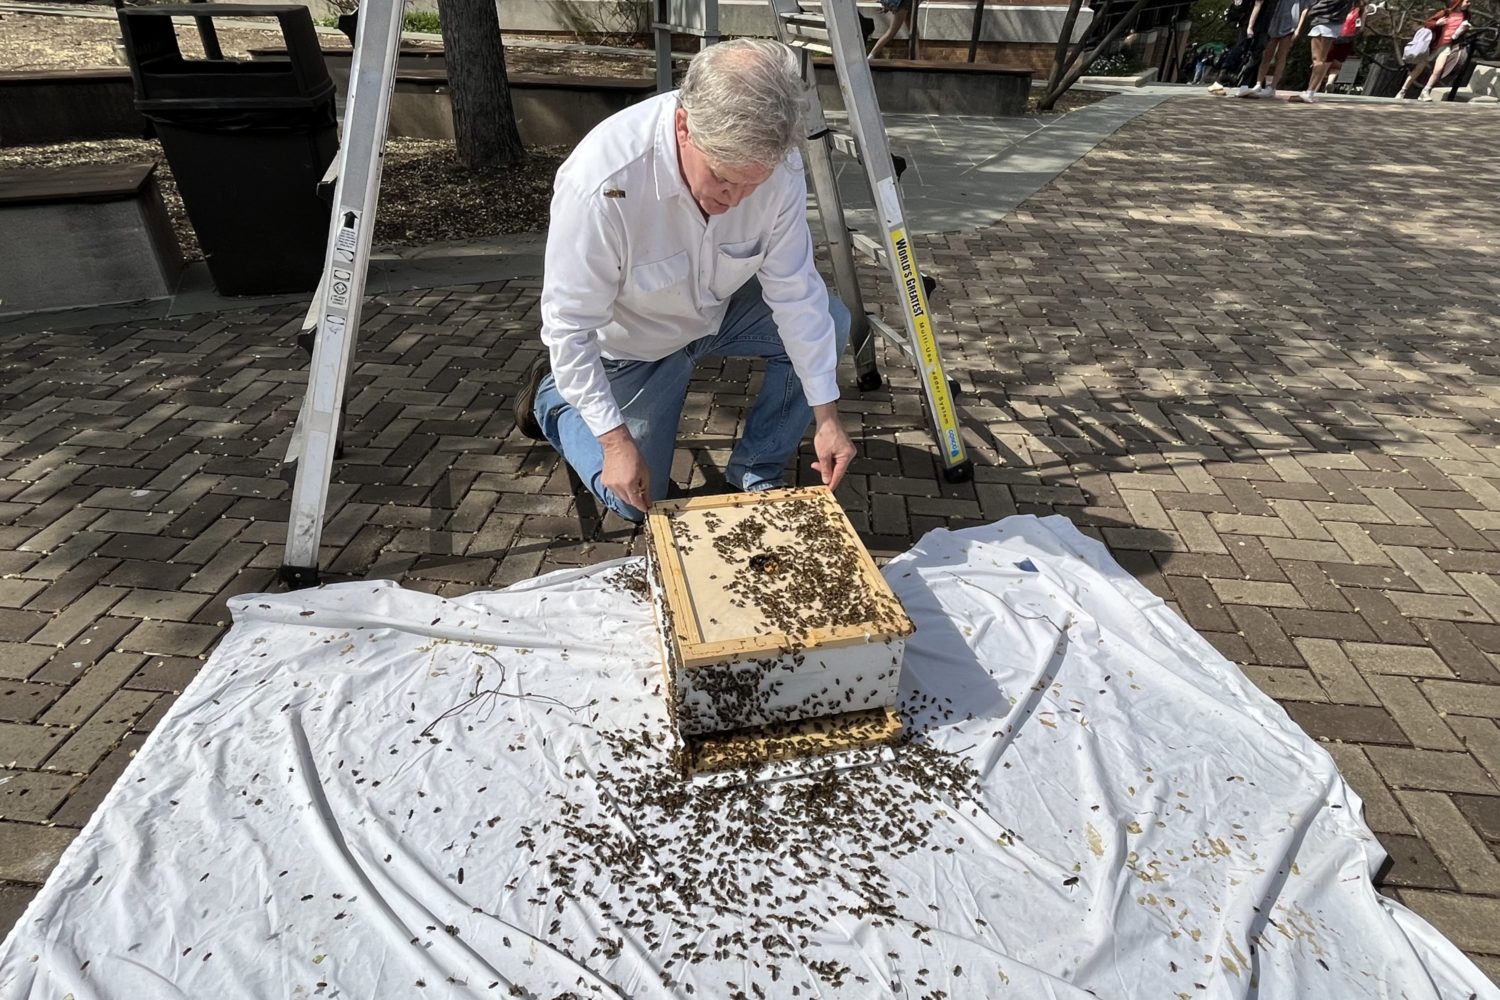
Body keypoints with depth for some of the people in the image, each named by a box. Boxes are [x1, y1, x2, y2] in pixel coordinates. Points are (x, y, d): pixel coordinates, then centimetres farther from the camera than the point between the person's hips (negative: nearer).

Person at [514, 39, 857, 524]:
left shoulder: (776, 166, -26)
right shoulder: (601, 184, -38)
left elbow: (795, 291, -19)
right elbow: (569, 326, -28)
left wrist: (826, 416, -21)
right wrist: (615, 440, -27)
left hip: (720, 308, 4)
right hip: (633, 340, -4)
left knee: (828, 323, -16)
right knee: (637, 500, 3)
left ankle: (755, 475, -1)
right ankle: (553, 396, 27)